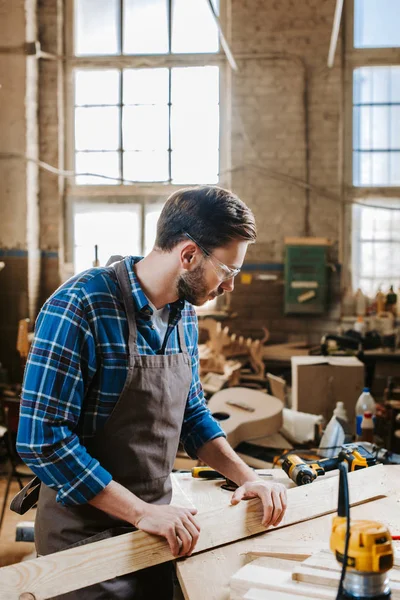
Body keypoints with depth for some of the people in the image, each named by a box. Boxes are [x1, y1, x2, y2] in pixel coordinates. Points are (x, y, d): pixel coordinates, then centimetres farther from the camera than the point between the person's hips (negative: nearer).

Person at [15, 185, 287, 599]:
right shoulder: (80, 306, -22)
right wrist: (142, 512, -23)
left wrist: (245, 476, -1)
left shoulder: (184, 313, 2)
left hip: (157, 527, 7)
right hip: (86, 533, -7)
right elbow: (43, 440, -25)